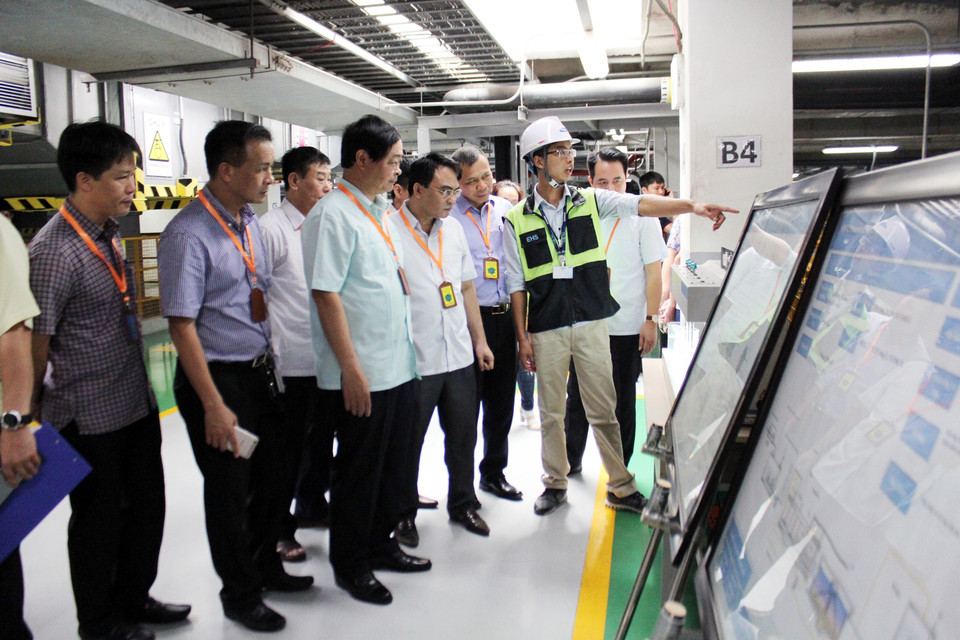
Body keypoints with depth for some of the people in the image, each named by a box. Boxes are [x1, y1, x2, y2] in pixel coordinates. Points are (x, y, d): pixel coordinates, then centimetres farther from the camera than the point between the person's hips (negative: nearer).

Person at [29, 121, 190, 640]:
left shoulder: (109, 233, 6)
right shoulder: (53, 252, -21)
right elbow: (34, 344, -16)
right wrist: (33, 419, -5)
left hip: (137, 402, 8)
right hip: (90, 417, -8)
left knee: (147, 506, 20)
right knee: (99, 520, 11)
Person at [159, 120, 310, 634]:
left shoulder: (250, 222, 7)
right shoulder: (188, 235, -19)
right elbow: (182, 326, -20)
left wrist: (270, 363, 13)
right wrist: (213, 406, -20)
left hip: (261, 372, 8)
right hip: (216, 378, -8)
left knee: (272, 476, 19)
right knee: (229, 490, 7)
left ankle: (265, 566, 43)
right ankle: (239, 594, 29)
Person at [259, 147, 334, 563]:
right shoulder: (271, 228, -11)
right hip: (292, 361, -7)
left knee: (321, 436, 19)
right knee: (288, 447, 2)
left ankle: (312, 506, 38)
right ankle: (277, 528, 17)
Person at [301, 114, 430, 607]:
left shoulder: (377, 211, 13)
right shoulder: (334, 214, -14)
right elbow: (326, 294, -20)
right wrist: (351, 369, -21)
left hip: (399, 368, 9)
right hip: (361, 377, -9)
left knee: (391, 464, 19)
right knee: (358, 471, 6)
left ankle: (380, 544, 38)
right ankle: (350, 565, 24)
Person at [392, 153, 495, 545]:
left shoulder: (453, 228, 9)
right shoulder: (388, 230, -11)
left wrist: (479, 339, 15)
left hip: (460, 357, 6)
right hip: (414, 362, -6)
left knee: (463, 435, 16)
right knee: (408, 443, 10)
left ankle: (463, 504, 35)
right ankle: (404, 513, 29)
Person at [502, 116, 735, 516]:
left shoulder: (590, 201, 3)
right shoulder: (517, 220, 0)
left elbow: (640, 204, -11)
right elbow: (516, 284, 2)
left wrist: (691, 206, -26)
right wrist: (522, 337, -1)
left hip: (591, 323, 1)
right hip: (546, 330, 0)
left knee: (603, 409, 6)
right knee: (551, 412, 11)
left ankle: (620, 487, 18)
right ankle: (555, 483, 27)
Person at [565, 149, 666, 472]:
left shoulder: (642, 216, -3)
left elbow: (654, 272, -3)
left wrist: (650, 320, -8)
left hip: (626, 328, -3)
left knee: (622, 402, 9)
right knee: (577, 397, 13)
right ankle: (570, 460, 32)